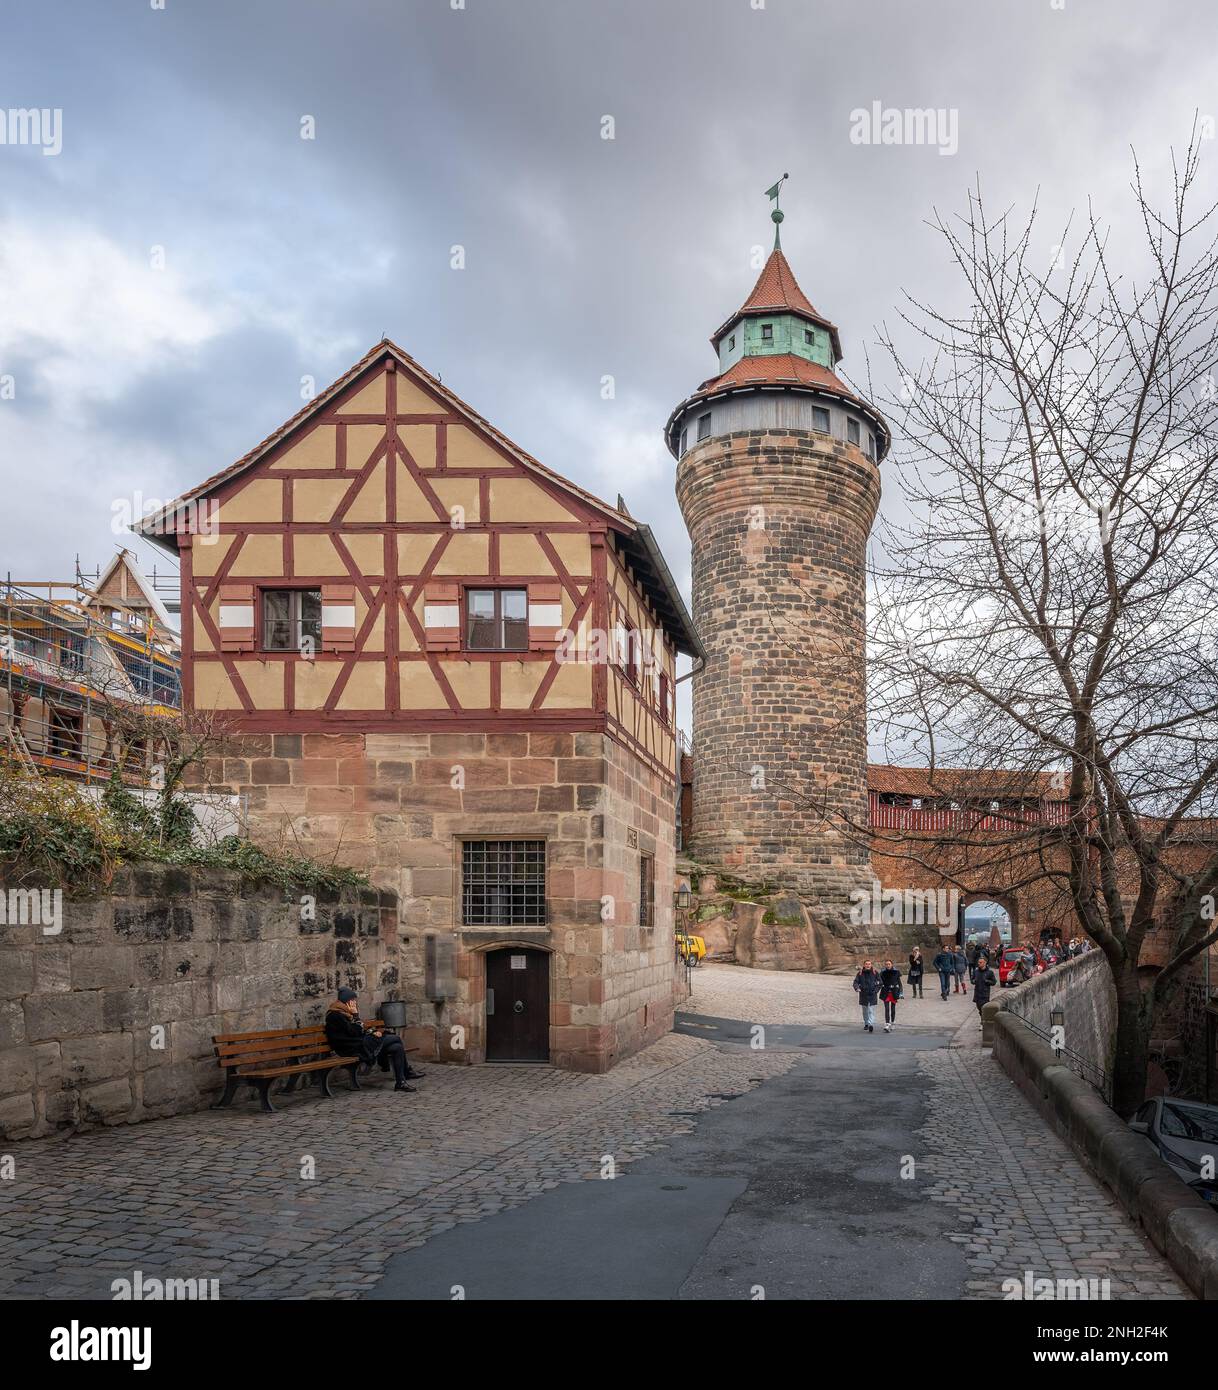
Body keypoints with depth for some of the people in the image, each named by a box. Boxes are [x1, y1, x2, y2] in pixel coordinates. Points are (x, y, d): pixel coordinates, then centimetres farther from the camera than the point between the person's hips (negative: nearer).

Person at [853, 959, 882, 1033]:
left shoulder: (875, 973, 1)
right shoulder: (860, 973, 3)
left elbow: (879, 983, 5)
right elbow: (856, 982, -1)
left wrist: (876, 990, -5)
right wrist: (857, 988, -20)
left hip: (872, 995, -2)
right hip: (863, 995, 2)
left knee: (871, 1010, -11)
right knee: (865, 1010, 14)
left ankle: (871, 1024, -19)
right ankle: (866, 1024, 28)